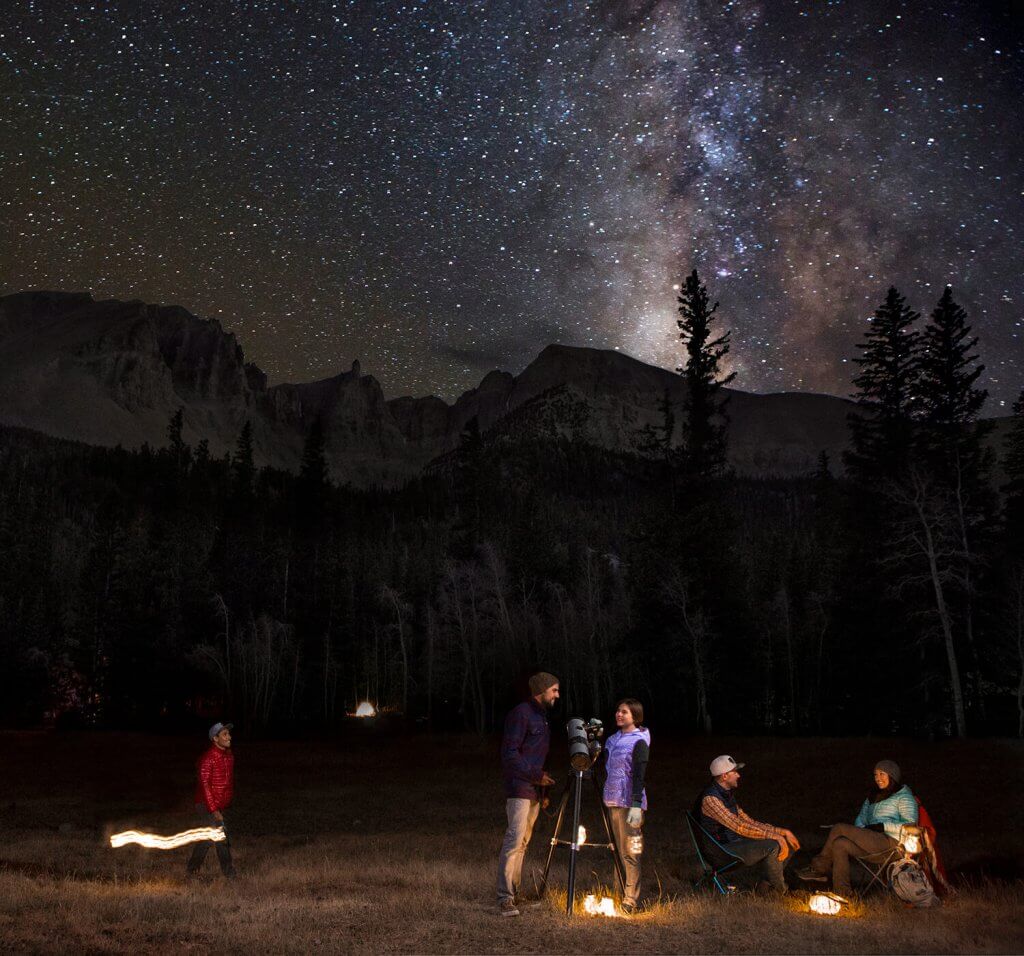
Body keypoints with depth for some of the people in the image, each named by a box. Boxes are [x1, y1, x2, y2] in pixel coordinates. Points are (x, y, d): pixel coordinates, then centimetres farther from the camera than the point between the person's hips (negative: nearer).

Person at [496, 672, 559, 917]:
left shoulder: (541, 716, 18)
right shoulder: (520, 714, -12)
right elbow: (509, 753, -17)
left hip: (534, 789, 9)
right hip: (519, 788, -9)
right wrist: (536, 775, -18)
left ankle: (514, 890, 17)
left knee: (524, 841, 10)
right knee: (515, 839, -14)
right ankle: (505, 898, -14)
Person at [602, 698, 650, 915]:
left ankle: (630, 900, -2)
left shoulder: (639, 741, -8)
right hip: (613, 800, 8)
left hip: (629, 802, -8)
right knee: (620, 850, 11)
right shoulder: (614, 739, 14)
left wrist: (636, 805, -19)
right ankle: (621, 893, 18)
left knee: (630, 851, -5)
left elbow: (640, 775, -14)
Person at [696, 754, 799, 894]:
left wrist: (781, 831, 3)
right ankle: (779, 892, -4)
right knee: (772, 846, -24)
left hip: (735, 842, 10)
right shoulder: (710, 798, -20)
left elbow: (747, 821, 12)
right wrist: (773, 835, -22)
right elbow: (739, 827, -25)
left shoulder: (727, 794, 13)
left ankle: (768, 884, 6)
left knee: (785, 842, 6)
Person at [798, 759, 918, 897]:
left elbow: (910, 825, -9)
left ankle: (820, 867, -11)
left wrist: (883, 826, -16)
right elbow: (862, 817, 24)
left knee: (839, 828, -21)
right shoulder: (874, 795, 28)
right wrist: (860, 829, 0)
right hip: (872, 841, 8)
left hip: (890, 842, -8)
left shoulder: (904, 796, 3)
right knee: (839, 844, -21)